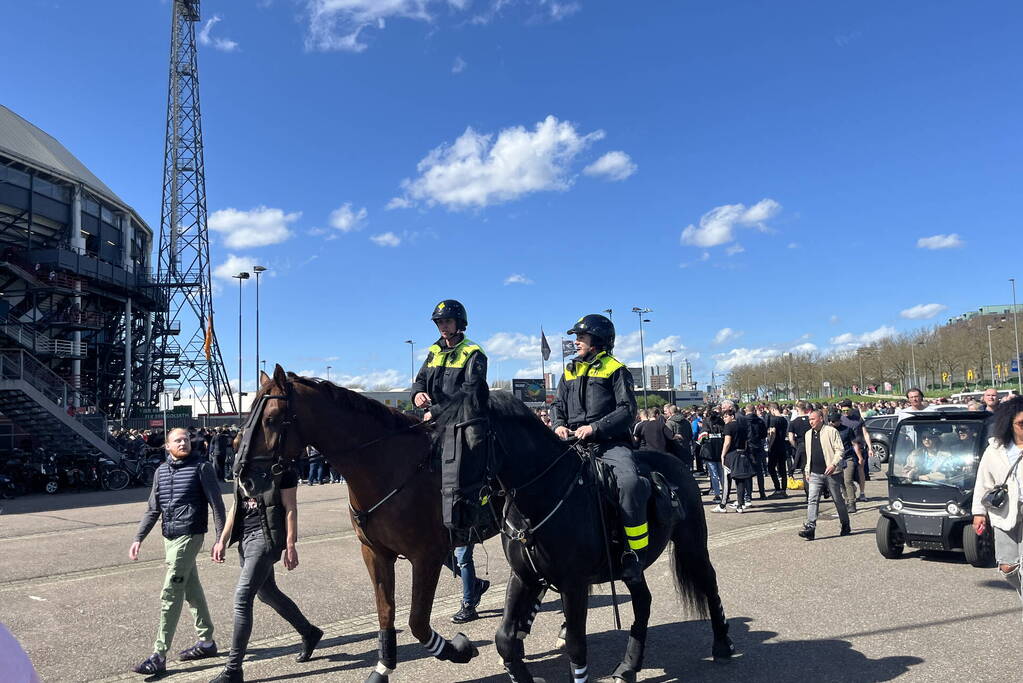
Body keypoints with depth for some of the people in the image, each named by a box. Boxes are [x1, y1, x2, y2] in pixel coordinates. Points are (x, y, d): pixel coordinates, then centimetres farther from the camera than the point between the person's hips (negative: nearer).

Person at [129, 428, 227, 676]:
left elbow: (217, 504, -8)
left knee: (170, 595, -8)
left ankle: (159, 656, -2)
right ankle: (206, 641, 26)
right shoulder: (161, 471, 10)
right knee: (192, 590, 15)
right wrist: (138, 538, 9)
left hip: (189, 536, -7)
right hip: (169, 537, 7)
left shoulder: (202, 467, -7)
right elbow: (153, 510, 16)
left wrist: (221, 539, -11)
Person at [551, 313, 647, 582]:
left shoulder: (616, 370, 4)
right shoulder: (570, 372, 21)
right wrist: (559, 425, 1)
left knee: (630, 482, -32)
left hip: (610, 442, -6)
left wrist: (595, 428, -16)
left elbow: (627, 409, -5)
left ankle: (636, 554, -20)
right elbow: (558, 405, 24)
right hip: (573, 443, 6)